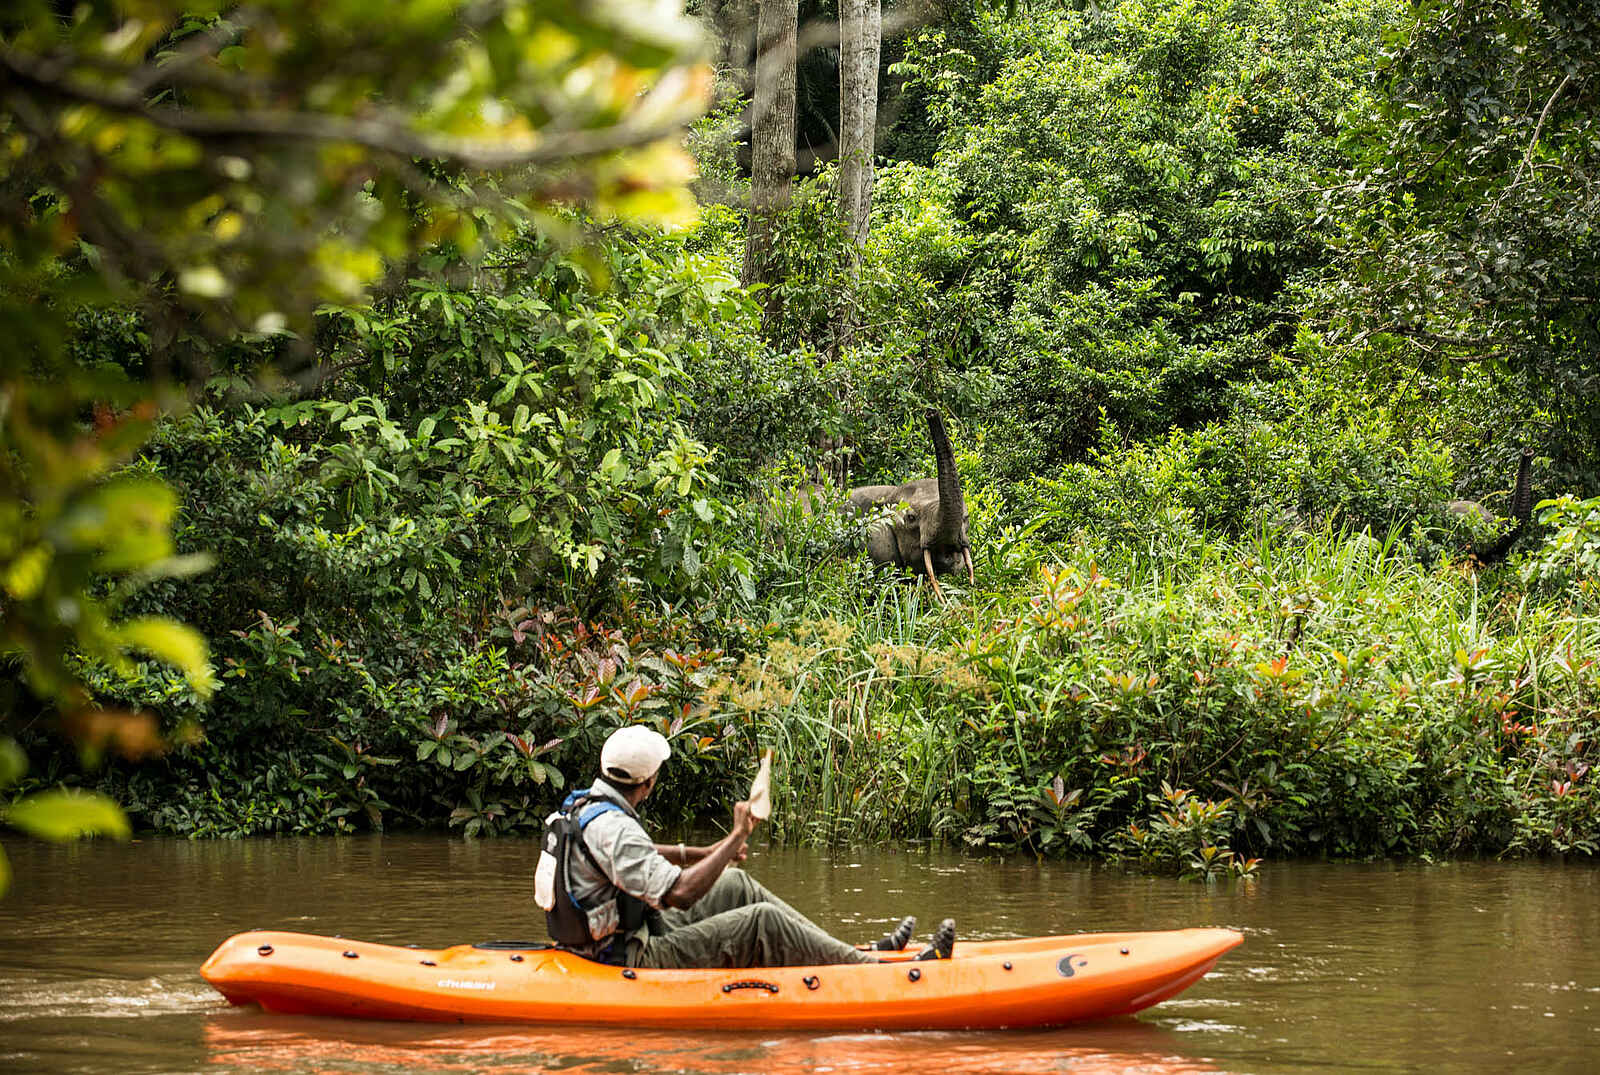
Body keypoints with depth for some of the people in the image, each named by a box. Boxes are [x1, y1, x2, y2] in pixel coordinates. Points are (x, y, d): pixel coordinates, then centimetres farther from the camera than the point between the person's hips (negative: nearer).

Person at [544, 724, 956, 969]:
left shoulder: (585, 803, 6)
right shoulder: (612, 826, -26)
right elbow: (679, 894, -32)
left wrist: (702, 853, 25)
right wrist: (735, 838, -25)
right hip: (636, 956, -11)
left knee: (735, 885, 16)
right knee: (763, 921, -15)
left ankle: (856, 953, 15)